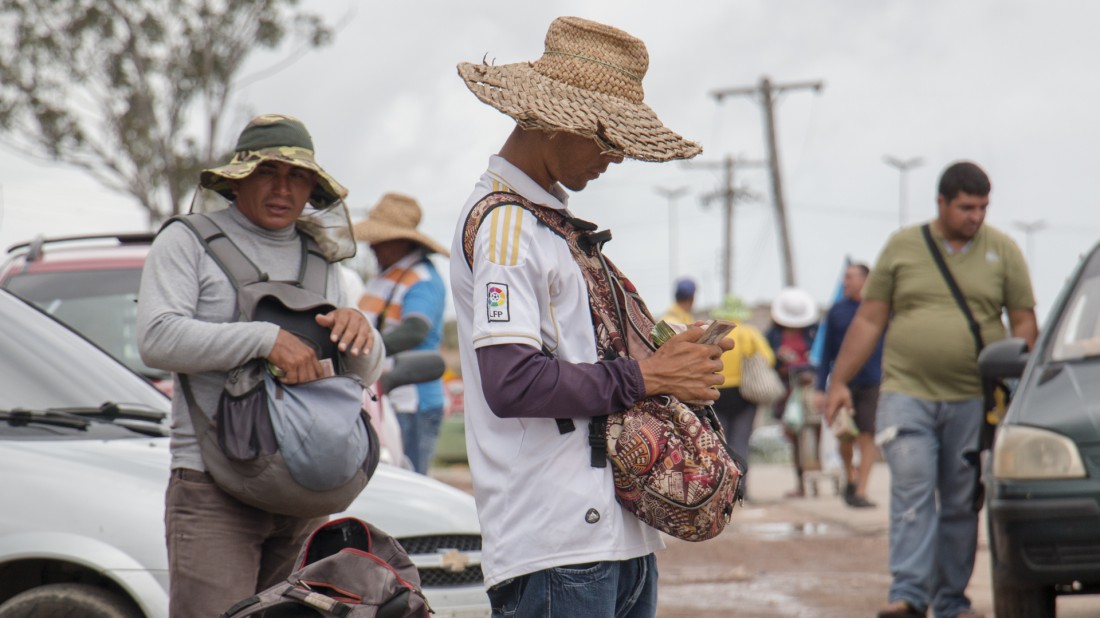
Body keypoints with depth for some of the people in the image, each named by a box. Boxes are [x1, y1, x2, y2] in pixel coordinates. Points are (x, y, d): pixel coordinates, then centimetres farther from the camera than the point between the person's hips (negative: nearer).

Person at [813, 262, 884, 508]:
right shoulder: (837, 311, 5)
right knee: (845, 438, 8)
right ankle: (850, 478, 33)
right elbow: (827, 351, 8)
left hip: (872, 383, -2)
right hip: (843, 383, 2)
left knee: (868, 437, -8)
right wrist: (820, 388, 4)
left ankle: (860, 491, -4)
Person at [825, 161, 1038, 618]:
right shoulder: (902, 247, 7)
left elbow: (1024, 323, 7)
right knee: (912, 488, -13)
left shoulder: (1002, 251, 7)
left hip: (973, 400, 1)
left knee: (962, 504, 5)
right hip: (907, 392, -1)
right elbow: (868, 320, 8)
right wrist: (840, 381, 3)